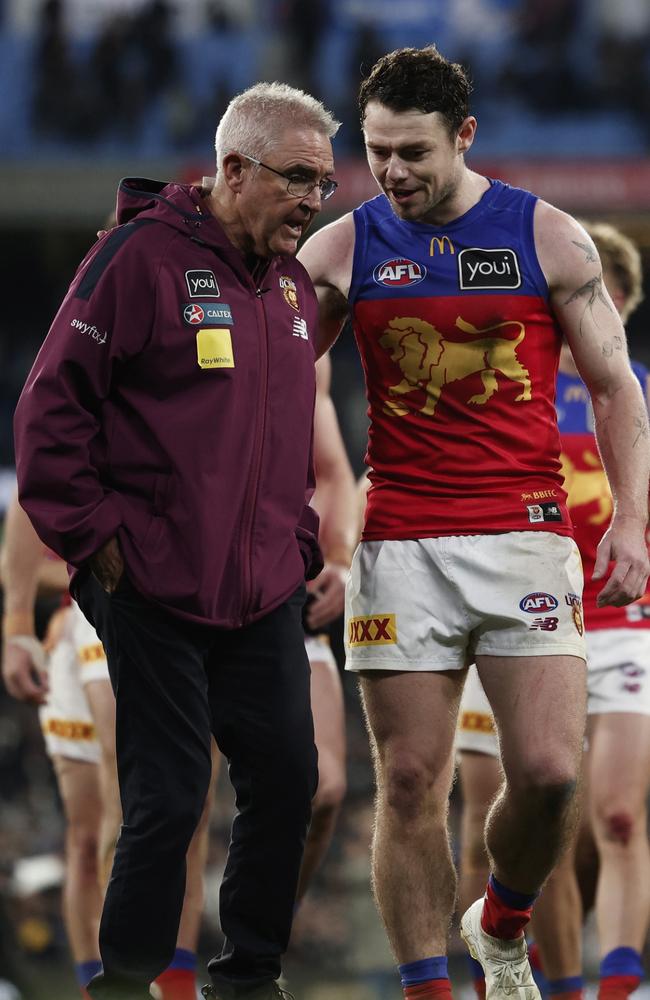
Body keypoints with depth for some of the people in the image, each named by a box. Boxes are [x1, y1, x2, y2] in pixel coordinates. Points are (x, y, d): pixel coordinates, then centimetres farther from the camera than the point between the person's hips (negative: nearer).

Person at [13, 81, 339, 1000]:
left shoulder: (293, 284, 14)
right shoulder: (144, 256, -10)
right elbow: (53, 405, -11)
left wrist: (299, 547, 15)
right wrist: (95, 539, -12)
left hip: (265, 597, 7)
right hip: (156, 592, -7)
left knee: (286, 781, 6)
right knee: (168, 796, -6)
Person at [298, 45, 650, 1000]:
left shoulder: (550, 239, 3)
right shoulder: (342, 250, 5)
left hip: (525, 535, -1)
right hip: (400, 545, 1)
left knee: (549, 771, -10)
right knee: (411, 782, -3)